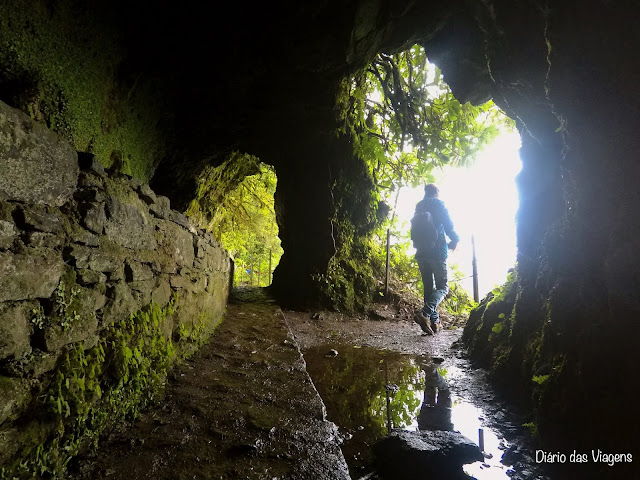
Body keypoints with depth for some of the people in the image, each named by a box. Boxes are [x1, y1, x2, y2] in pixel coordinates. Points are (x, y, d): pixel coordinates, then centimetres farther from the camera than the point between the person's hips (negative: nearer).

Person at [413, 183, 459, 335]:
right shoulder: (439, 204, 0)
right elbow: (448, 226, -5)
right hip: (437, 251, -5)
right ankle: (425, 312, -26)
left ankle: (434, 321, 11)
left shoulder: (418, 207, 17)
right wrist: (455, 240, 11)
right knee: (442, 287, -3)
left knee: (428, 287, 12)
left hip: (421, 252, 6)